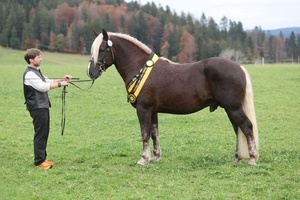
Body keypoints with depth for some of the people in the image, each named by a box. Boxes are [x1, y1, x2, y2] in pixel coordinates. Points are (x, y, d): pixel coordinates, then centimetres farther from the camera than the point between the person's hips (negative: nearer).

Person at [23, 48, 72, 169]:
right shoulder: (29, 74, -15)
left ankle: (42, 158, 20)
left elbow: (48, 82, 23)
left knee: (44, 133, 13)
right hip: (37, 108, -10)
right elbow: (43, 87, -21)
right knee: (40, 134, -8)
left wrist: (62, 79, 9)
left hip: (43, 107, 10)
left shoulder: (37, 72, 19)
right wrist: (60, 84, -15)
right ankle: (39, 161, -5)